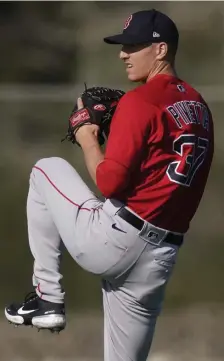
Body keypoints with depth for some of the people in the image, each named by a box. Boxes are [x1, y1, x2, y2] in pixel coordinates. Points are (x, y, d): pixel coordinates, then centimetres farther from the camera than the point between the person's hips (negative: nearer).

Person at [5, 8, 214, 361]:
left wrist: (88, 140, 2)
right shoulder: (200, 107, 14)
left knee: (46, 170, 17)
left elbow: (110, 182, -16)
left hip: (113, 239, -7)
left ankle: (48, 297, 13)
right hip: (161, 255, 7)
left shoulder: (139, 101, -11)